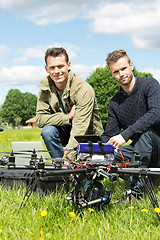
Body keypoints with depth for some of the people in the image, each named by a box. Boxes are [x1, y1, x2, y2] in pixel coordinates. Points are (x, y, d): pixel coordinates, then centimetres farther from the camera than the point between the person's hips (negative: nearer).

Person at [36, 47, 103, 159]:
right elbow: (40, 119, -13)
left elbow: (80, 129, -33)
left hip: (89, 136, -3)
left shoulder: (84, 90, -25)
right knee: (47, 131, -26)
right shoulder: (45, 87, -8)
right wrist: (68, 117, -25)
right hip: (66, 131, 3)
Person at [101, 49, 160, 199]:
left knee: (143, 131, -35)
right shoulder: (114, 103, 7)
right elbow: (109, 136, 5)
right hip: (138, 150, 5)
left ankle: (137, 190, -33)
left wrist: (125, 134, -36)